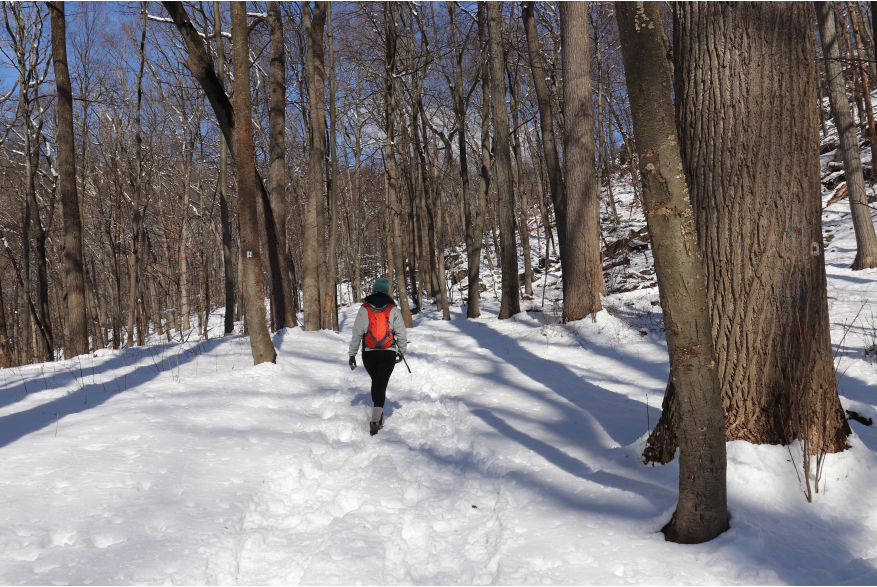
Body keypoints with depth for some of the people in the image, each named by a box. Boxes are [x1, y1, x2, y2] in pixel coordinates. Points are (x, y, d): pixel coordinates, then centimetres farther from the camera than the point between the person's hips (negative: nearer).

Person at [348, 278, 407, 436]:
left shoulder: (364, 309, -1)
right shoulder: (393, 309, -2)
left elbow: (356, 334, 0)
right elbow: (401, 333, 3)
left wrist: (352, 354, 6)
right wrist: (401, 351, 17)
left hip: (369, 354, 1)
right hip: (388, 354, -1)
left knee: (375, 382, 21)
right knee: (381, 385, -1)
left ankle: (378, 416, 29)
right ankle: (375, 420, -14)